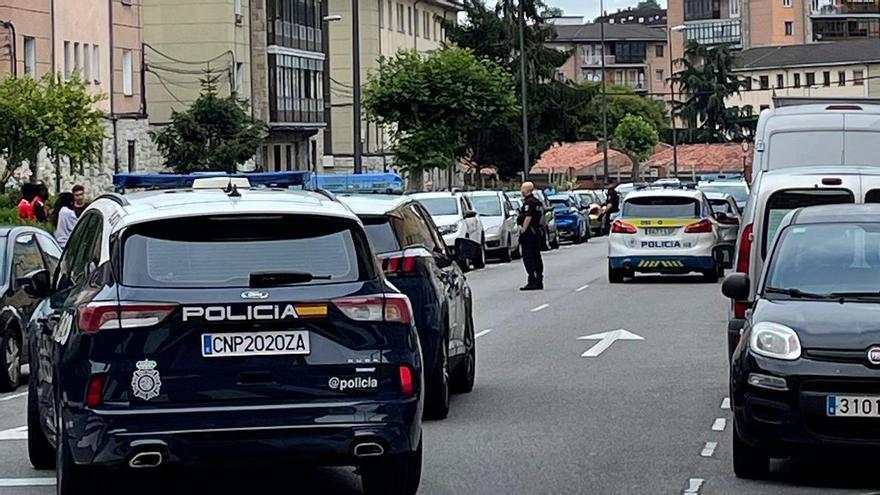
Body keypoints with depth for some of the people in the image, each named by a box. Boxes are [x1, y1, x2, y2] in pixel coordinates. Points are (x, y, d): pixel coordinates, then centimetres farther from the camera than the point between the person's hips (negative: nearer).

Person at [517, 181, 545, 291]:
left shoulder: (528, 202, -15)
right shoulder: (538, 202, 15)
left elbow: (528, 218, -21)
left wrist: (523, 230, -19)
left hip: (529, 232, -10)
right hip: (538, 232, 10)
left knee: (528, 257, -8)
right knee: (536, 257, 12)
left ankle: (532, 281, -13)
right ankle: (539, 281, 13)